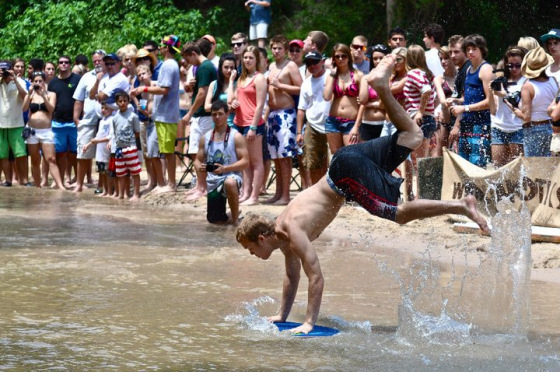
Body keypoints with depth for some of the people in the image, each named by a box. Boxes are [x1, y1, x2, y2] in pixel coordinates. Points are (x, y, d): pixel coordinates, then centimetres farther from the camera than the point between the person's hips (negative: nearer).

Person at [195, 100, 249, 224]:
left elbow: (245, 162, -10)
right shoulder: (205, 138, 8)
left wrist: (225, 168, -24)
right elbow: (198, 160, 13)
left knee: (229, 183, -43)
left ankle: (235, 219, -22)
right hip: (213, 181, 5)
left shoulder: (235, 136, -4)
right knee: (214, 220, 3)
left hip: (231, 176, -5)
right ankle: (229, 218, 39)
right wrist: (199, 167, -12)